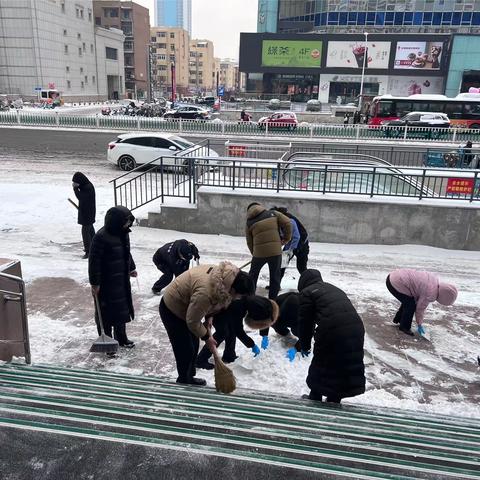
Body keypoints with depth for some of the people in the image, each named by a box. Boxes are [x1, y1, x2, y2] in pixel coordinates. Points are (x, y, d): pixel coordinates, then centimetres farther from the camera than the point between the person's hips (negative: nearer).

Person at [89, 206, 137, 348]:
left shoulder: (123, 233, 2)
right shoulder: (101, 237, -23)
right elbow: (94, 261, -20)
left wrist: (132, 268, 26)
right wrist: (95, 283, -19)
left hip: (122, 280, 8)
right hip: (106, 283, -8)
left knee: (122, 309, 18)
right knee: (106, 311, 6)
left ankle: (121, 338, 35)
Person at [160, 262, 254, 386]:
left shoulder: (226, 274, -16)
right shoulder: (206, 292, -42)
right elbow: (193, 321, -26)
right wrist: (206, 337, -11)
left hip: (186, 307, 8)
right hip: (172, 311, -8)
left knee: (194, 346, 18)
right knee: (186, 351, 0)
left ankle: (189, 378, 37)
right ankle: (184, 383, 21)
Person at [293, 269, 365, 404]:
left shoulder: (307, 292, 8)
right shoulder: (335, 289, 30)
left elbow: (305, 322, 5)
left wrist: (304, 345, 23)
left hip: (333, 332, -6)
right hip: (356, 328, 6)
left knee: (321, 368, 16)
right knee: (347, 367, 21)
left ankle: (315, 399, 32)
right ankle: (334, 400, 36)